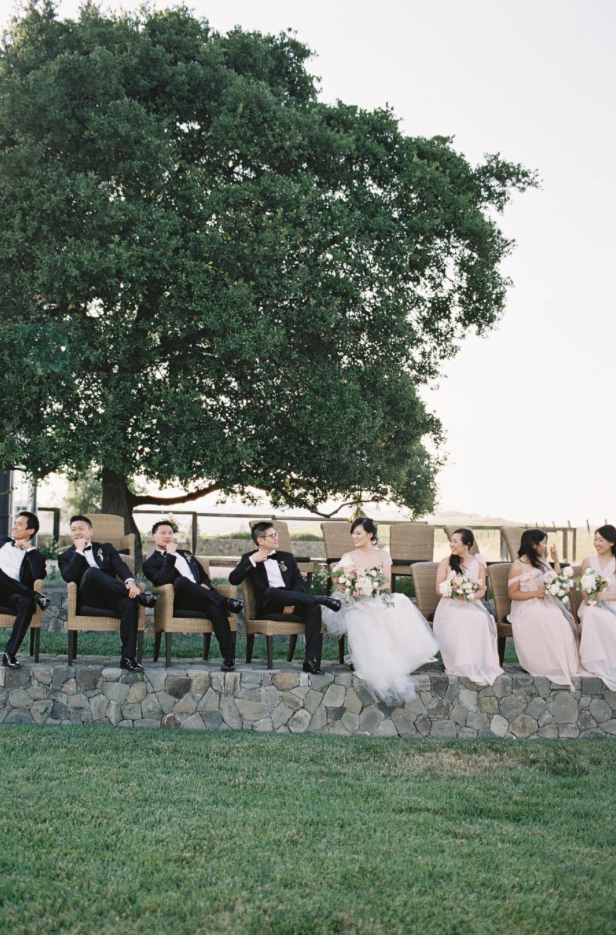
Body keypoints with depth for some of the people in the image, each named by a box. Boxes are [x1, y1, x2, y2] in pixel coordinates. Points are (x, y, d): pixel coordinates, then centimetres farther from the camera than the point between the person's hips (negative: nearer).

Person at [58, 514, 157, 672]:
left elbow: (120, 566, 6)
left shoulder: (106, 548, 27)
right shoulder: (66, 556, 21)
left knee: (129, 603, -33)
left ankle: (128, 658, -34)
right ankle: (138, 595, -33)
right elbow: (68, 576, -3)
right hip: (87, 598, -2)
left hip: (111, 597, 2)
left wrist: (130, 581, -15)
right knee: (91, 571, -34)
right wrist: (79, 551, 0)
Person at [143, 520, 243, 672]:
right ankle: (225, 601, -31)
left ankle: (229, 657, -36)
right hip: (179, 602, -3)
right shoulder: (150, 563, 14)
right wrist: (170, 555, -4)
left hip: (200, 597, 4)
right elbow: (163, 580, -9)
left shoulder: (185, 554, 34)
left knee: (216, 609, -33)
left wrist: (205, 585, 6)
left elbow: (204, 576, 30)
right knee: (181, 581, -38)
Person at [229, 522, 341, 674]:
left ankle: (311, 661, -35)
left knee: (314, 609, -29)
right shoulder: (249, 558, 17)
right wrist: (252, 561, -6)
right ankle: (322, 599, -34)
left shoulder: (287, 557, 26)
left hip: (290, 606, 3)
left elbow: (299, 582, 14)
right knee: (271, 592, -38)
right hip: (267, 607, -3)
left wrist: (291, 601, -7)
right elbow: (233, 580, 3)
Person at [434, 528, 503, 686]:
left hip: (472, 605, 1)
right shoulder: (446, 563, 6)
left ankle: (480, 665, -24)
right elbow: (439, 589, 2)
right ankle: (462, 666, -25)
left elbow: (482, 590, 9)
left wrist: (470, 596, -13)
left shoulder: (478, 563, 10)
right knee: (460, 622, -35)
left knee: (481, 620, -32)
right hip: (450, 607, -1)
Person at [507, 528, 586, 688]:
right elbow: (512, 594, -6)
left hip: (547, 603, 6)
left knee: (561, 620, -26)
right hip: (527, 608, -6)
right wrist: (536, 593, -15)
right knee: (544, 621, -36)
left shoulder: (542, 561, 20)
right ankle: (546, 665, -29)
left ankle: (565, 665, -24)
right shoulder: (517, 567, -1)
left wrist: (556, 561, 14)